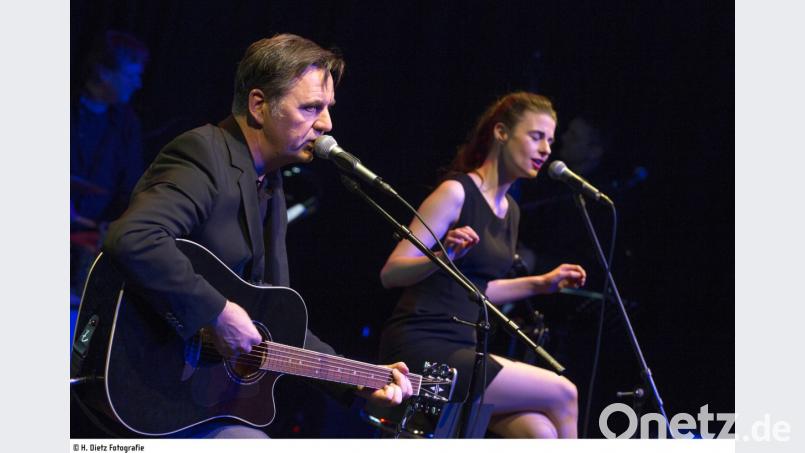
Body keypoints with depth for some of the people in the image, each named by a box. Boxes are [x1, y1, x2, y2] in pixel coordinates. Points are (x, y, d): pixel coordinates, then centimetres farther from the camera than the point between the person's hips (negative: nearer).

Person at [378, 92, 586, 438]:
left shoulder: (509, 210, 16)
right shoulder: (456, 192, -9)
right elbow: (391, 273, -13)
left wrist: (541, 283, 19)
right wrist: (442, 257, -31)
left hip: (460, 349, 8)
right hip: (422, 348, -8)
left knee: (540, 433, -14)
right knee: (562, 394, -12)